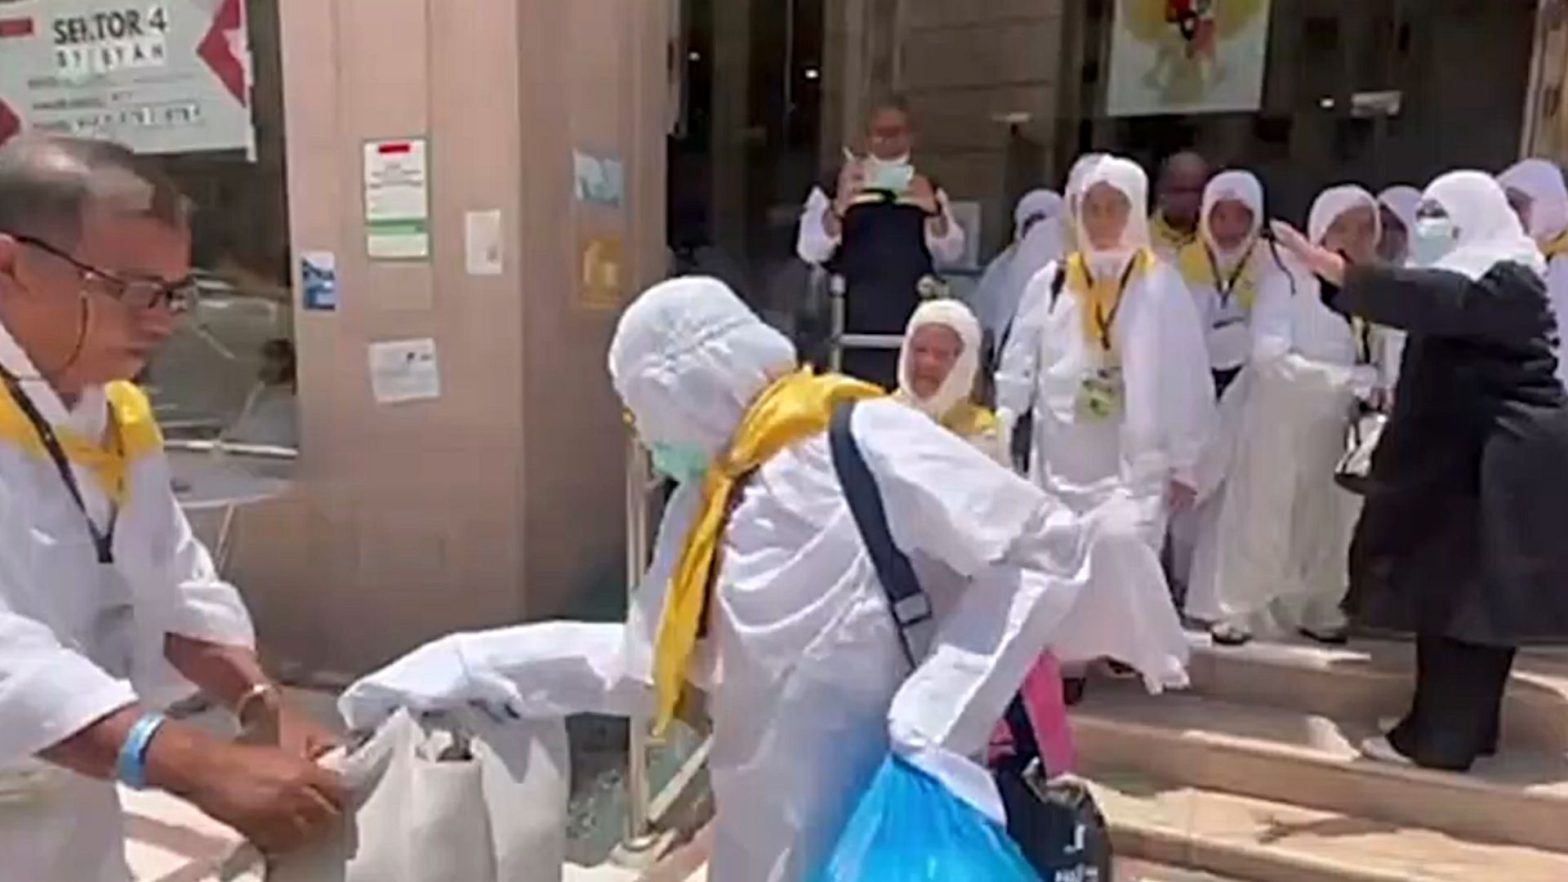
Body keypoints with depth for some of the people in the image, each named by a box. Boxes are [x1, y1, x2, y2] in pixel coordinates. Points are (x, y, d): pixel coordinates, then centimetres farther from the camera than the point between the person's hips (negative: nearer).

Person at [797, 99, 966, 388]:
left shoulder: (928, 191, 13)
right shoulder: (835, 189, 4)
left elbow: (950, 253, 2)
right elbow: (810, 251, -8)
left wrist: (933, 211, -17)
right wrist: (839, 206, -25)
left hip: (911, 325, 3)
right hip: (853, 323, -2)